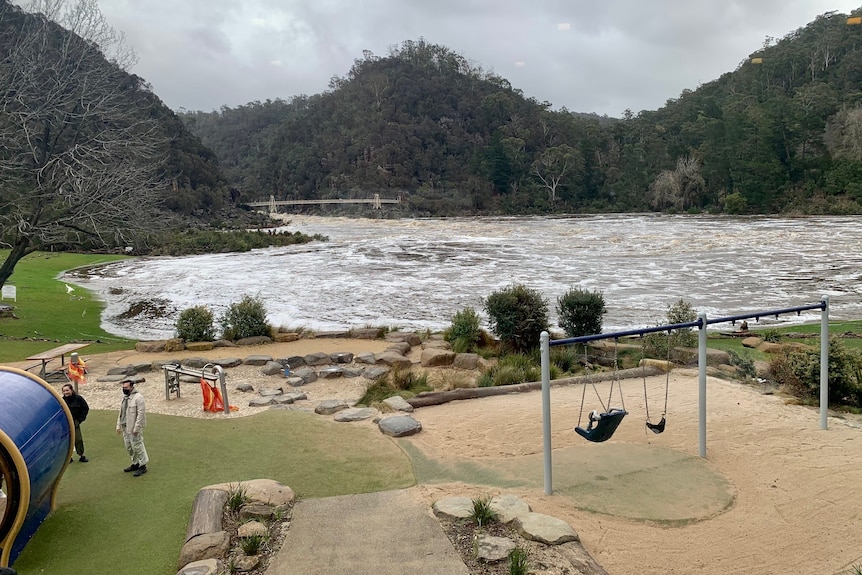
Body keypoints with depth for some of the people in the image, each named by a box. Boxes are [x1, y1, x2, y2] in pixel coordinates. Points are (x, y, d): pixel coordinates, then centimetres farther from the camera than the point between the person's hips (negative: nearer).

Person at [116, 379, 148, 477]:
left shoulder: (138, 397, -15)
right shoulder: (125, 397, 13)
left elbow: (141, 413, -19)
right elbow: (121, 412, 20)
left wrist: (136, 428, -20)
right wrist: (119, 425, 14)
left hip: (134, 428, -9)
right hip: (125, 428, 9)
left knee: (137, 446, -4)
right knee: (129, 447, 16)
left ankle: (142, 466, 6)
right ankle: (135, 463, 29)